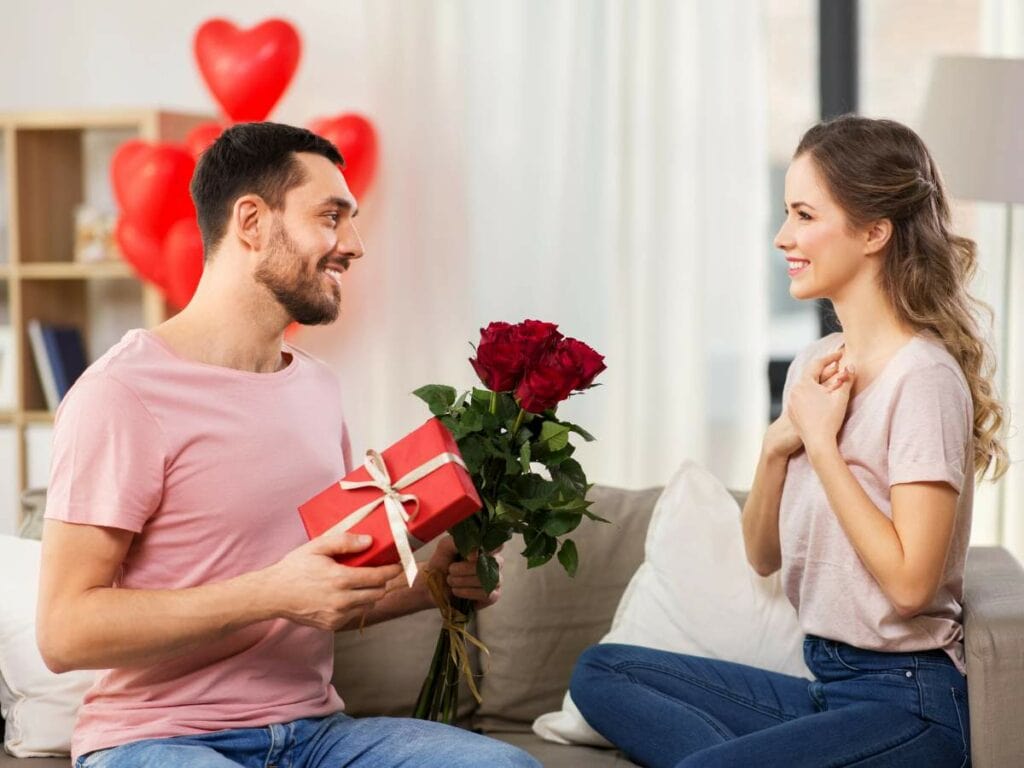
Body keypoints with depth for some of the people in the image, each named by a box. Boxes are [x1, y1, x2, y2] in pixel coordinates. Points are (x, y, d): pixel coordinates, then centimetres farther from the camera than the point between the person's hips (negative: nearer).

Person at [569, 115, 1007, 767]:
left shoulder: (923, 377, -16)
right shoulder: (815, 368, 10)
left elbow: (910, 580, -23)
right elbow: (764, 556, 12)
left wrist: (821, 440, -16)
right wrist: (779, 445, -6)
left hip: (907, 707, -9)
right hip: (824, 683, 9)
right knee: (601, 672, 1)